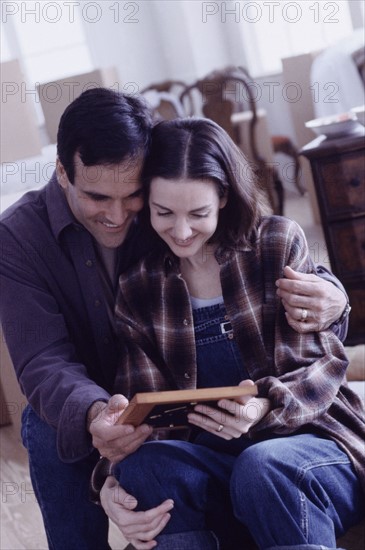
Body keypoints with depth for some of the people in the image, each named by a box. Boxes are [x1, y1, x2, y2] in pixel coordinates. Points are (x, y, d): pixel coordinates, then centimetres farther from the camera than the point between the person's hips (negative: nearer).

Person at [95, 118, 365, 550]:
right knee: (145, 466, -30)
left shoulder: (279, 243, -2)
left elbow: (325, 363, -5)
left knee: (262, 469, -36)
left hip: (310, 439, -2)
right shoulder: (138, 288, 5)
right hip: (213, 460, 2)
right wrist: (115, 480, -21)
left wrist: (266, 408, -26)